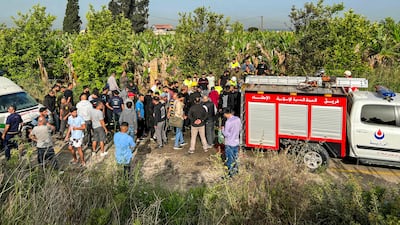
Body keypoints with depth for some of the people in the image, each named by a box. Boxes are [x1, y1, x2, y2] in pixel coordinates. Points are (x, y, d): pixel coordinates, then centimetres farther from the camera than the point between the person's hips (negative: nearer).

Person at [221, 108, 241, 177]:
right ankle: (235, 169, 35)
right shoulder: (238, 119, -2)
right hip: (236, 142, 7)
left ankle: (230, 173, 17)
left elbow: (226, 134, -21)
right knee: (235, 157, 21)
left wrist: (223, 129, -4)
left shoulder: (228, 122, -24)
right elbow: (240, 129, 11)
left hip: (229, 144, -7)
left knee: (229, 159, 7)